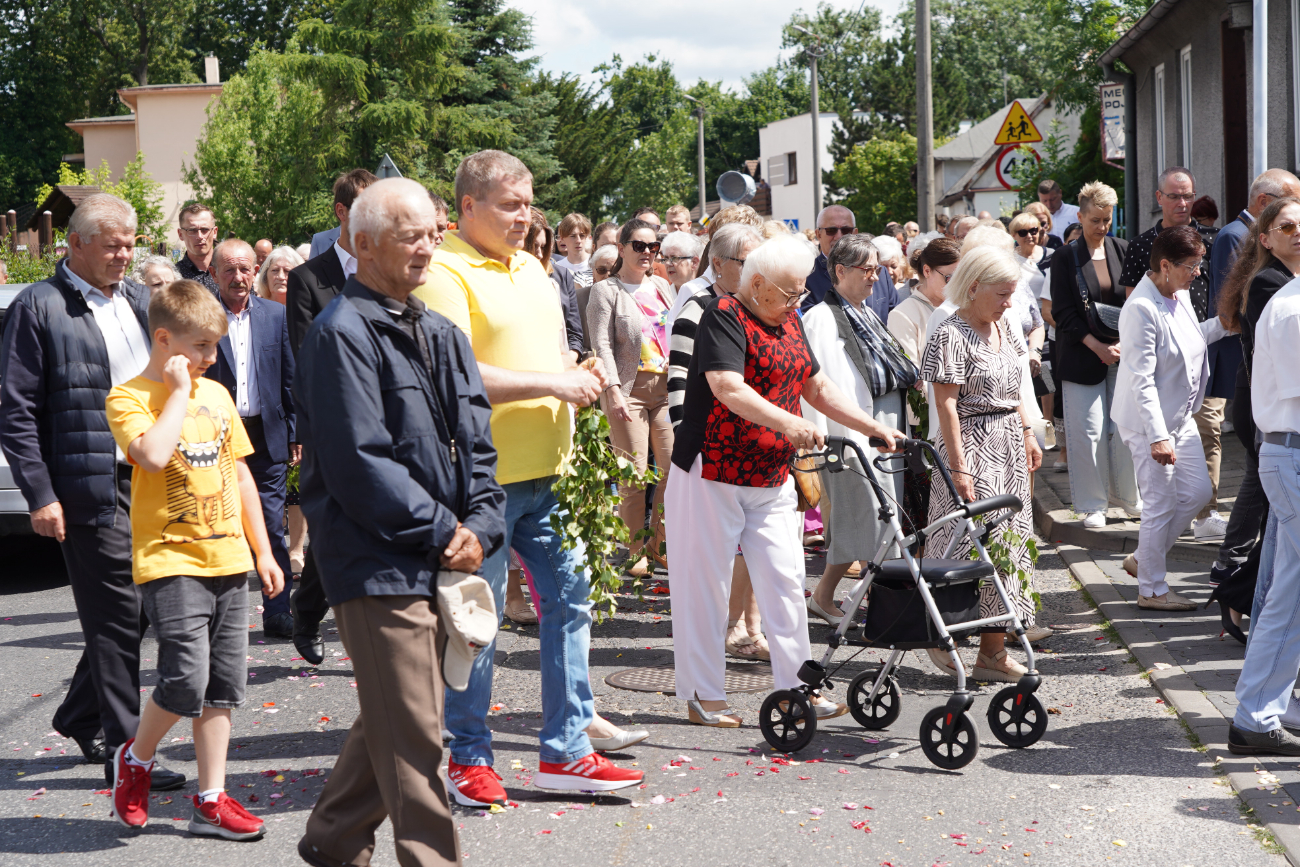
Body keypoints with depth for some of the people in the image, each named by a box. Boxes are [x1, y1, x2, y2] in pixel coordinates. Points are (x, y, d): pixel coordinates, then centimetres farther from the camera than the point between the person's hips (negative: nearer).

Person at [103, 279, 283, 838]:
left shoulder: (215, 394, 13)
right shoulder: (130, 397, -6)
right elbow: (153, 455, -27)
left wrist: (262, 551, 16)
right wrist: (179, 392, -15)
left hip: (227, 559, 6)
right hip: (170, 560, -6)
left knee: (223, 686, 6)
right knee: (186, 681, -14)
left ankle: (211, 801, 13)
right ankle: (134, 759, 14)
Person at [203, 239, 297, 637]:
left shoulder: (276, 315, 8)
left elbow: (290, 379, 10)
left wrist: (294, 434, 6)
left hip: (267, 436, 2)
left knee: (272, 529, 3)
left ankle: (278, 614, 9)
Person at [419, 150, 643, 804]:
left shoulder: (530, 267, 16)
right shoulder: (443, 272, -11)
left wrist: (582, 376, 4)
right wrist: (553, 383, -19)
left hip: (549, 469, 8)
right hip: (483, 476, -8)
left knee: (569, 599, 9)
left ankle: (565, 752, 19)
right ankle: (469, 758, 15)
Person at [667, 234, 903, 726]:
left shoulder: (788, 322, 13)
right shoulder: (724, 317, -13)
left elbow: (818, 388, 19)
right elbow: (729, 389, -28)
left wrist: (875, 428, 9)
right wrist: (788, 424, -41)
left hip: (772, 479, 8)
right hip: (713, 475, -8)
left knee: (785, 580, 5)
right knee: (704, 583, 0)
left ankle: (796, 686, 11)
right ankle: (702, 695, 8)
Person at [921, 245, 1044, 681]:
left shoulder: (1002, 325, 12)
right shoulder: (952, 335, -14)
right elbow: (946, 404, -17)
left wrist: (1028, 433, 17)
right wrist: (958, 467, -20)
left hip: (1009, 447, 9)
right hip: (973, 446, -9)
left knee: (1009, 542, 8)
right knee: (974, 544, -9)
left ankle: (994, 649, 13)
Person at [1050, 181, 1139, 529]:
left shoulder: (1123, 251, 8)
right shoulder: (1065, 258, -2)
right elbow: (1064, 313, -6)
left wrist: (1126, 341, -6)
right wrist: (1098, 346, -13)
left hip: (1124, 353, 3)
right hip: (1082, 357, -3)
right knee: (1089, 432, -2)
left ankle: (1130, 498, 19)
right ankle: (1092, 505, 8)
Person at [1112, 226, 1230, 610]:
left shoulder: (1180, 296, 4)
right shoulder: (1141, 309, -24)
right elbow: (1142, 380, -26)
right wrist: (1158, 436, -27)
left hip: (1181, 416, 9)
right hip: (1150, 421, -9)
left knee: (1197, 492, 14)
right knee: (1161, 503, -1)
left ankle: (1143, 559, 30)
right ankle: (1152, 589, 14)